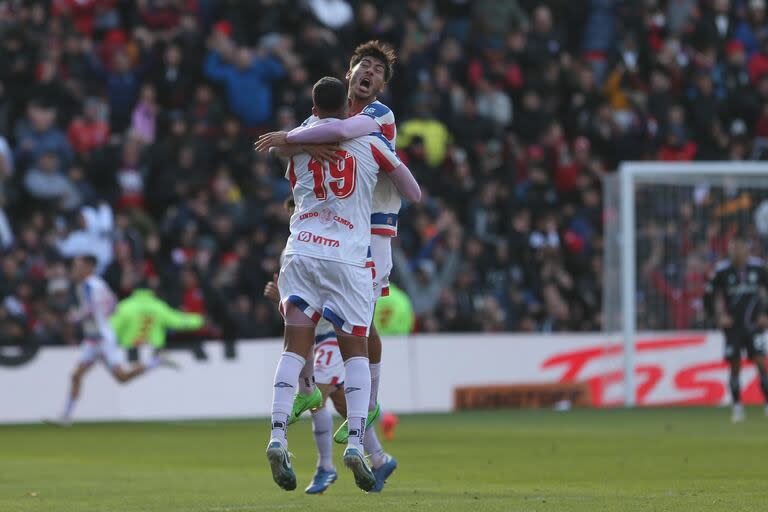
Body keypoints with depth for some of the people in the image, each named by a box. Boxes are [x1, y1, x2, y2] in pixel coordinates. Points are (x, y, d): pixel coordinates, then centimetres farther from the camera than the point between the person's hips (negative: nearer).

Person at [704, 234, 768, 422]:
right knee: (735, 366, 0)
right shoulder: (722, 270, -4)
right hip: (733, 327, 0)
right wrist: (719, 316, -10)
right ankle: (737, 407, 9)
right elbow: (709, 297, 2)